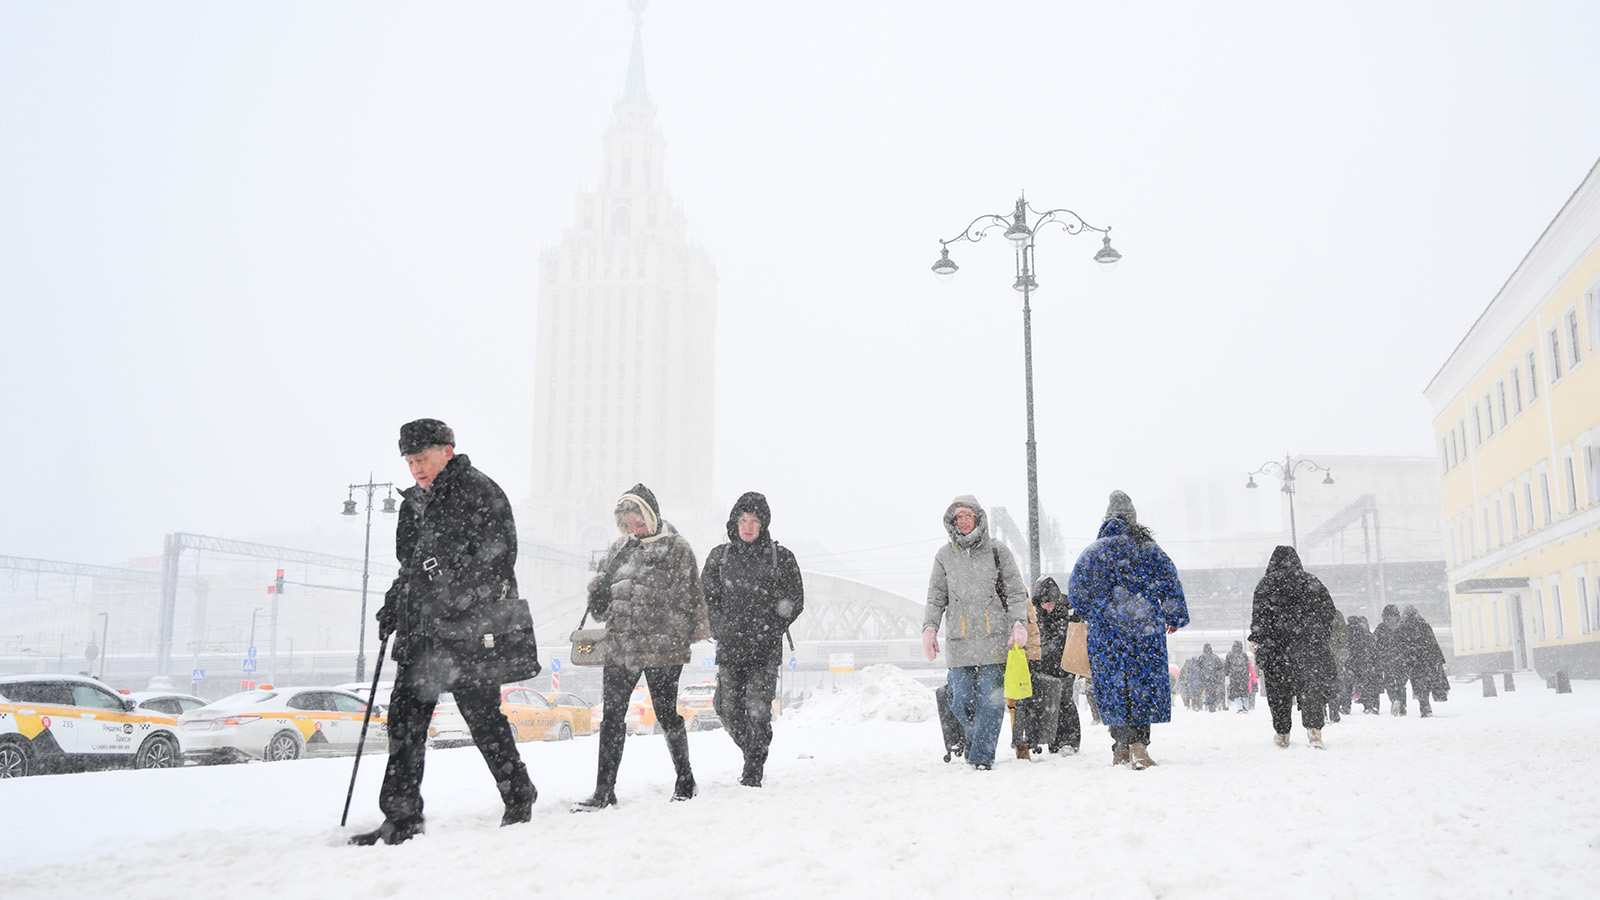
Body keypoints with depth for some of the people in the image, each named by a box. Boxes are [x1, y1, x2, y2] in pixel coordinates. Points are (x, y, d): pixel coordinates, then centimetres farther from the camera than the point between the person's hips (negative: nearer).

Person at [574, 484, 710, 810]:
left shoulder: (674, 548, -1)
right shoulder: (618, 548, 16)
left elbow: (689, 594, -3)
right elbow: (604, 586, 27)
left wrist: (692, 636, -6)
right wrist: (598, 600, 5)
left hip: (661, 648, -5)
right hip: (619, 646, 6)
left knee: (666, 714, 3)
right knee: (612, 716, 3)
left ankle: (685, 779, 22)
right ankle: (604, 792, 8)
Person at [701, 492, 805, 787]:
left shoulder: (781, 557, 2)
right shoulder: (719, 556, 8)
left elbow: (795, 601, 4)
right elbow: (705, 598, 12)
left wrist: (769, 631, -7)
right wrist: (721, 630, -1)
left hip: (765, 650, -3)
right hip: (729, 648, 3)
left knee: (758, 709, -10)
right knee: (729, 710, 3)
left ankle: (753, 771, 3)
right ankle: (751, 754, 28)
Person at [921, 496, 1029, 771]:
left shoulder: (998, 553, 7)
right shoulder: (944, 556, 12)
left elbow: (1016, 593, 6)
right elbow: (935, 599, 13)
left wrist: (1019, 624, -9)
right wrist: (930, 627, -2)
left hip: (994, 639, -1)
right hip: (959, 643, 2)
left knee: (990, 700, -5)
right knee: (961, 702, -1)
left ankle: (982, 756, 4)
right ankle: (976, 736, 28)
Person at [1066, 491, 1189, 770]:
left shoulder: (1092, 551, 4)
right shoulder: (1149, 549, 4)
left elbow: (1075, 591, 5)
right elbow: (1169, 582, 5)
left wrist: (1090, 614, 21)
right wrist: (1175, 617, 14)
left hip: (1106, 630, 1)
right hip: (1146, 628, 0)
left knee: (1114, 684, 6)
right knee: (1145, 681, 3)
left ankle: (1122, 748, 6)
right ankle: (1139, 744, -7)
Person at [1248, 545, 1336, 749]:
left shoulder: (1266, 583, 0)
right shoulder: (1311, 581, 9)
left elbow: (1259, 614, -8)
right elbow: (1329, 610, 11)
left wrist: (1257, 639, -4)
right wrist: (1318, 632, 20)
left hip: (1276, 646, -1)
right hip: (1312, 644, 1)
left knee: (1279, 690, 7)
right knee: (1313, 686, 1)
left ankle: (1282, 734, 12)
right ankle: (1314, 729, -16)